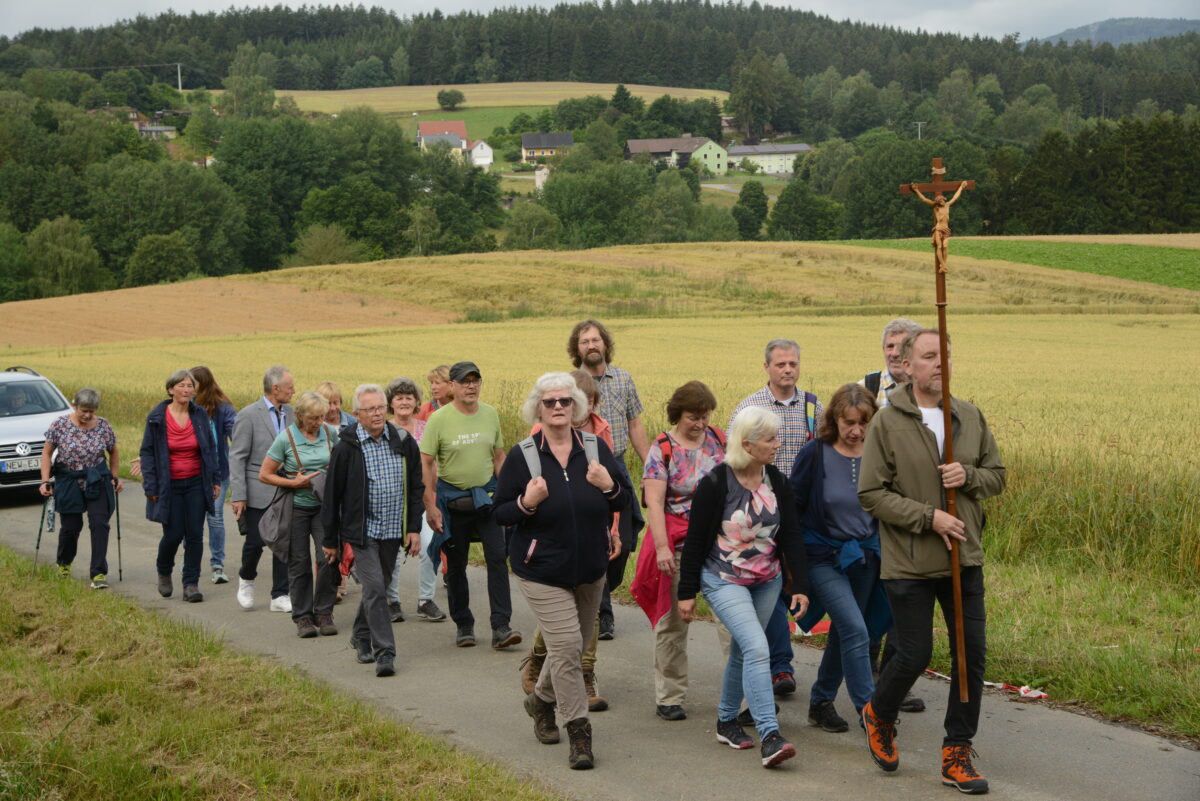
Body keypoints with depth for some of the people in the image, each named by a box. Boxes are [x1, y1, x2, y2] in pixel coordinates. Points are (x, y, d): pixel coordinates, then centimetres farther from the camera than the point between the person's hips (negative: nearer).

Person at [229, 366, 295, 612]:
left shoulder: (291, 413, 8)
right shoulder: (249, 415, -9)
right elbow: (237, 458, -9)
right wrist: (238, 495, -14)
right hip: (258, 492, -5)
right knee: (255, 542, 0)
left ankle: (280, 596, 12)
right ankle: (246, 578, 30)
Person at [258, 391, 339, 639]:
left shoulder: (331, 433, 1)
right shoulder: (286, 438, -9)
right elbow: (264, 475, -5)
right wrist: (295, 483, -14)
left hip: (324, 506, 2)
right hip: (297, 507, -2)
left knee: (329, 558, -8)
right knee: (299, 563, 2)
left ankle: (323, 613, 7)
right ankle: (302, 617, 14)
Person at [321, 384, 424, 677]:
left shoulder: (403, 442, 2)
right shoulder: (347, 446, -7)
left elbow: (415, 488, 9)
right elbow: (332, 495, -1)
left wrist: (414, 528, 2)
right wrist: (330, 540, 1)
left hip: (392, 531, 4)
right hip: (362, 530, -4)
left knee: (377, 587, 14)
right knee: (374, 588, -13)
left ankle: (361, 636, 35)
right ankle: (384, 652, -10)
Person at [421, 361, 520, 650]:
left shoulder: (490, 414, 3)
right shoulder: (439, 419, -8)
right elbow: (426, 464, -7)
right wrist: (430, 506, -12)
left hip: (486, 496, 2)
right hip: (452, 499, -2)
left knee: (498, 556, -9)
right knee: (456, 564, 7)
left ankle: (501, 627, -9)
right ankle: (463, 625, 22)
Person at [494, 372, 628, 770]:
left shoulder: (596, 449, -1)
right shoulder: (522, 456, -8)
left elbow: (623, 503, 4)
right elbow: (500, 514, -4)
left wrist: (609, 487, -18)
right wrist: (527, 503, -24)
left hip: (590, 568, 4)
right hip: (543, 571, -4)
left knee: (572, 646, 16)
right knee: (566, 645, -13)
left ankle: (541, 700, 43)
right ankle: (579, 734, -3)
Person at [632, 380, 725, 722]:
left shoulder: (719, 440, 8)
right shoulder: (662, 449, -4)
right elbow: (654, 502, -10)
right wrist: (661, 547, -18)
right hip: (679, 545, -3)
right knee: (673, 619, 4)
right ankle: (668, 697, 13)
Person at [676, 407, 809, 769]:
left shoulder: (777, 481, -1)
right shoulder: (715, 484, -16)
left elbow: (791, 535, 3)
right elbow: (694, 540, -10)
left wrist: (800, 585, -5)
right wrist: (687, 593, -7)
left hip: (767, 581, 6)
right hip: (724, 581, -6)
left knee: (742, 650, 14)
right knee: (757, 648, -20)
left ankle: (726, 721, 32)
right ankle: (769, 737, -22)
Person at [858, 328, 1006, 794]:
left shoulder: (970, 417, 6)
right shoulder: (887, 423, -7)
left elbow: (997, 476, 14)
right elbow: (870, 494, -10)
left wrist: (969, 476, -9)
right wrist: (928, 517, -17)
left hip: (965, 560, 4)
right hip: (909, 564, -4)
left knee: (971, 653, 3)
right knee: (914, 654, 0)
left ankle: (956, 754, 16)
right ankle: (878, 716, 31)